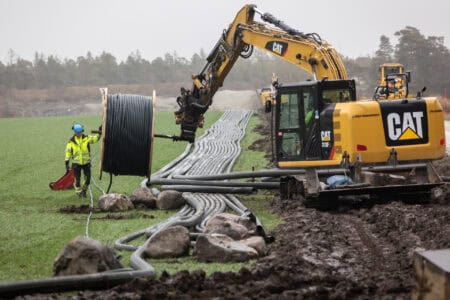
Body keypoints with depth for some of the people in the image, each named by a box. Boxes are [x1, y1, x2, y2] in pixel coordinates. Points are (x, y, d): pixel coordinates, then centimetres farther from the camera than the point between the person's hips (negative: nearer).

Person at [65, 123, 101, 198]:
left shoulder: (86, 138, -3)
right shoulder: (71, 141, -6)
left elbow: (95, 139, -12)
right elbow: (68, 152, -2)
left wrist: (99, 133, -31)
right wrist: (66, 163, -6)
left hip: (86, 162, 1)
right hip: (76, 163, -1)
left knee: (88, 179, 1)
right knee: (77, 179, 3)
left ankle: (84, 190, 26)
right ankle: (78, 193, 20)